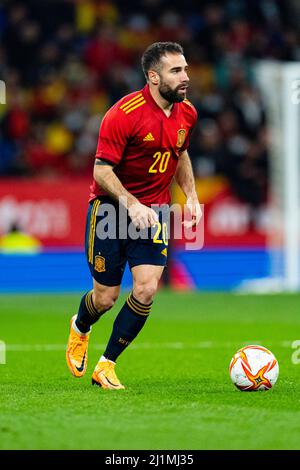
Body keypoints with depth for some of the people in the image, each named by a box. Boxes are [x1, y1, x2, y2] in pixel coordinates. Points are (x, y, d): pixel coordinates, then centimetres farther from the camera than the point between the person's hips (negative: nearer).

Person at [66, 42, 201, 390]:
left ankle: (106, 366, 1)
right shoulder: (125, 114, -19)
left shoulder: (186, 113, 1)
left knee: (146, 289, -14)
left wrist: (191, 195, 10)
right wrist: (131, 204, -29)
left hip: (153, 213, 5)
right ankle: (80, 329, 39)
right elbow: (102, 170, -18)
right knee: (106, 298, 1)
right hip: (110, 208, -5)